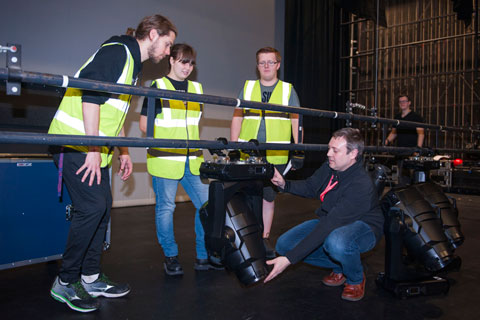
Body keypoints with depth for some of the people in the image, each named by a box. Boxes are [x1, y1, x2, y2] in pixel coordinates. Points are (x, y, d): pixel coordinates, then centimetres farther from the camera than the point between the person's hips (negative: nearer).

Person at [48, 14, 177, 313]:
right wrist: (93, 149, -23)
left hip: (95, 147, 10)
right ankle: (66, 282, 4)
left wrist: (124, 152, 22)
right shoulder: (117, 51, -11)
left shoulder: (132, 63, 20)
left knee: (103, 207, 9)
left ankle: (91, 277, 20)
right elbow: (91, 96, -22)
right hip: (75, 142, -10)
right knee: (93, 207, -12)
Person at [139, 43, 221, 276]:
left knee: (206, 204, 4)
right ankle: (170, 257, 21)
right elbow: (144, 124, -1)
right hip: (165, 159, -5)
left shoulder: (197, 88, 15)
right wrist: (165, 140, -10)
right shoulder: (158, 87, 0)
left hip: (192, 160, 5)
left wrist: (190, 141, 11)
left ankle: (203, 257, 18)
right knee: (165, 207, 3)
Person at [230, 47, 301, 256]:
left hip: (276, 157, 0)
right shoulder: (247, 87, 11)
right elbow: (237, 118, 10)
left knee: (268, 198, 8)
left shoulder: (288, 90, 9)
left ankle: (265, 238, 22)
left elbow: (296, 121, 7)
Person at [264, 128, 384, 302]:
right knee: (284, 244, -9)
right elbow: (310, 187, 9)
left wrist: (289, 259, -39)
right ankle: (339, 266, 11)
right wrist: (285, 184, -14)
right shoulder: (330, 167, -11)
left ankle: (356, 279, -5)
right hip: (332, 222, 7)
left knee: (336, 242, -43)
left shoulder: (361, 185, -34)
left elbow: (328, 227, -38)